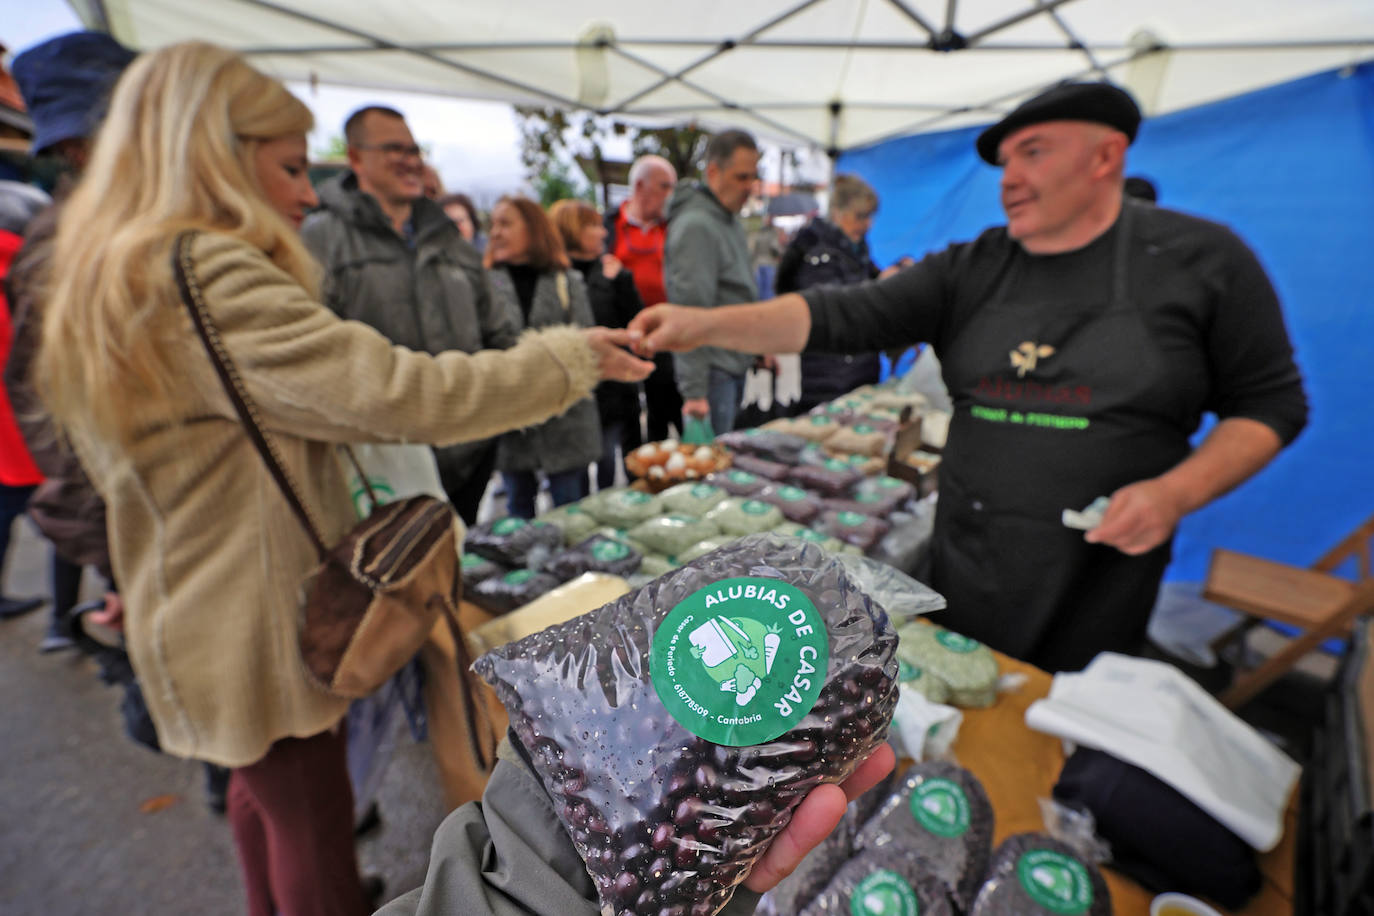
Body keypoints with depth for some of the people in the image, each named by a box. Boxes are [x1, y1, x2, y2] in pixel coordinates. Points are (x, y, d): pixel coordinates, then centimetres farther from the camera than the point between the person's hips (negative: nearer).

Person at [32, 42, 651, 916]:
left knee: (265, 796, 30)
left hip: (198, 622, 10)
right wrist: (573, 356, -23)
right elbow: (402, 392, -32)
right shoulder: (211, 279, -24)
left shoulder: (117, 280, 9)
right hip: (263, 636, -10)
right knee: (316, 844, 10)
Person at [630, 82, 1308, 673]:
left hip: (1097, 577, -2)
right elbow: (846, 315, -11)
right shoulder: (969, 271, 1)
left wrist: (1176, 493, -16)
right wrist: (706, 324, -22)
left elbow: (1271, 402, 2)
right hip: (964, 570, 3)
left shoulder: (1200, 258, -3)